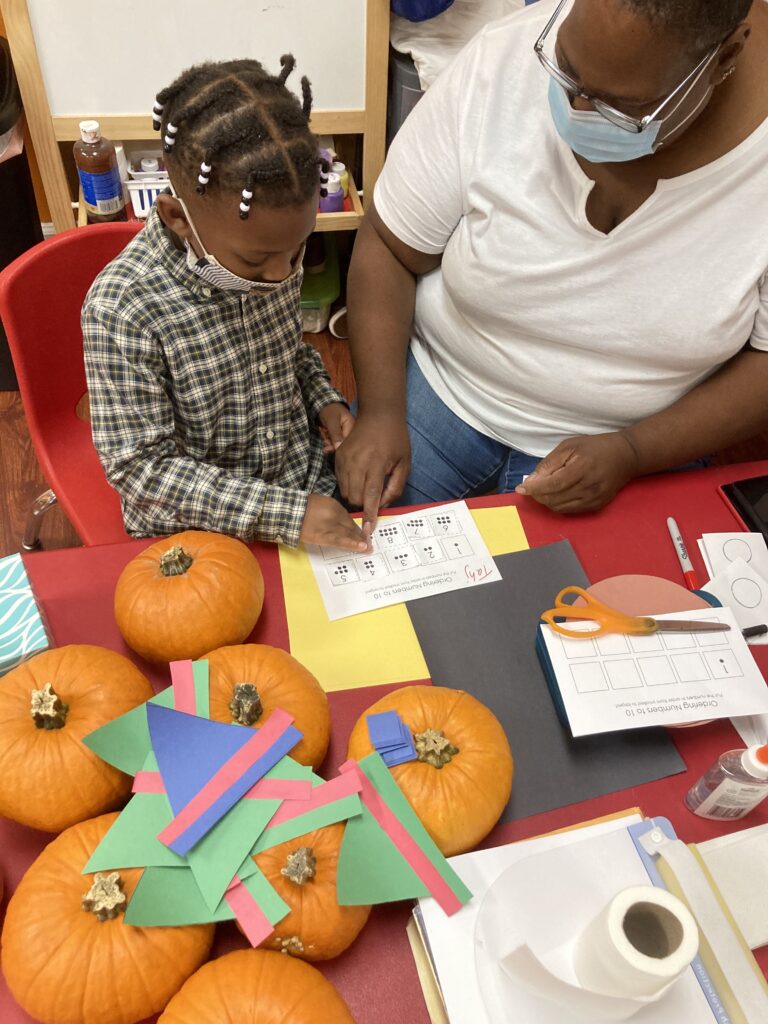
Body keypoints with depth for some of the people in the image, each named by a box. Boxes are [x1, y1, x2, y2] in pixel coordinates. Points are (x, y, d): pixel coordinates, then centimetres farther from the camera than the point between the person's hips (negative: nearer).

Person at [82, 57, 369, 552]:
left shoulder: (275, 253, -9)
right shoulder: (122, 309, -26)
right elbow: (141, 468, -22)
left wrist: (324, 399, -7)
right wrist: (285, 513, -28)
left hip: (308, 481, 4)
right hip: (194, 530, -3)